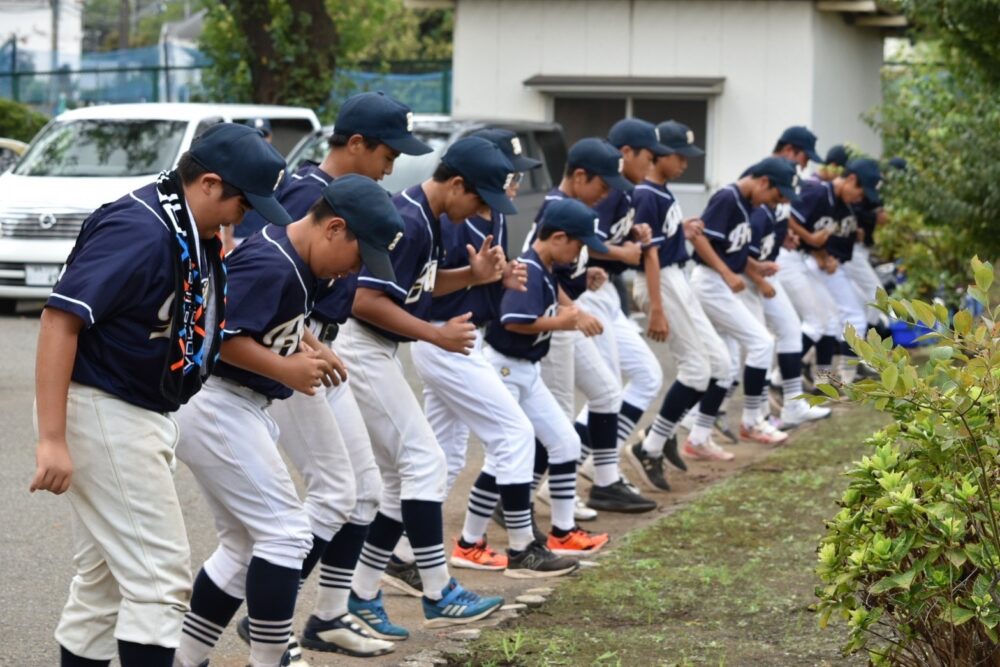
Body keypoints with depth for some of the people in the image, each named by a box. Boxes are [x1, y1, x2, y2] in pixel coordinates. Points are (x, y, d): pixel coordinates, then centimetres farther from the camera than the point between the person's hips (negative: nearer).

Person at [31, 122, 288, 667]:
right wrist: (52, 438, -29)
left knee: (107, 577, 17)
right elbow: (60, 317, -26)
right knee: (160, 576, -9)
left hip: (143, 415, 10)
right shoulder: (141, 230, -22)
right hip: (100, 412, -10)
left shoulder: (197, 234, 7)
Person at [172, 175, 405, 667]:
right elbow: (216, 333, -27)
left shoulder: (300, 262, 9)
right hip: (217, 406, -11)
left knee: (245, 544, 15)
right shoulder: (271, 263, -21)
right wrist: (286, 370, -23)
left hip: (242, 409, 11)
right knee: (286, 532, -9)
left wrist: (310, 347, 7)